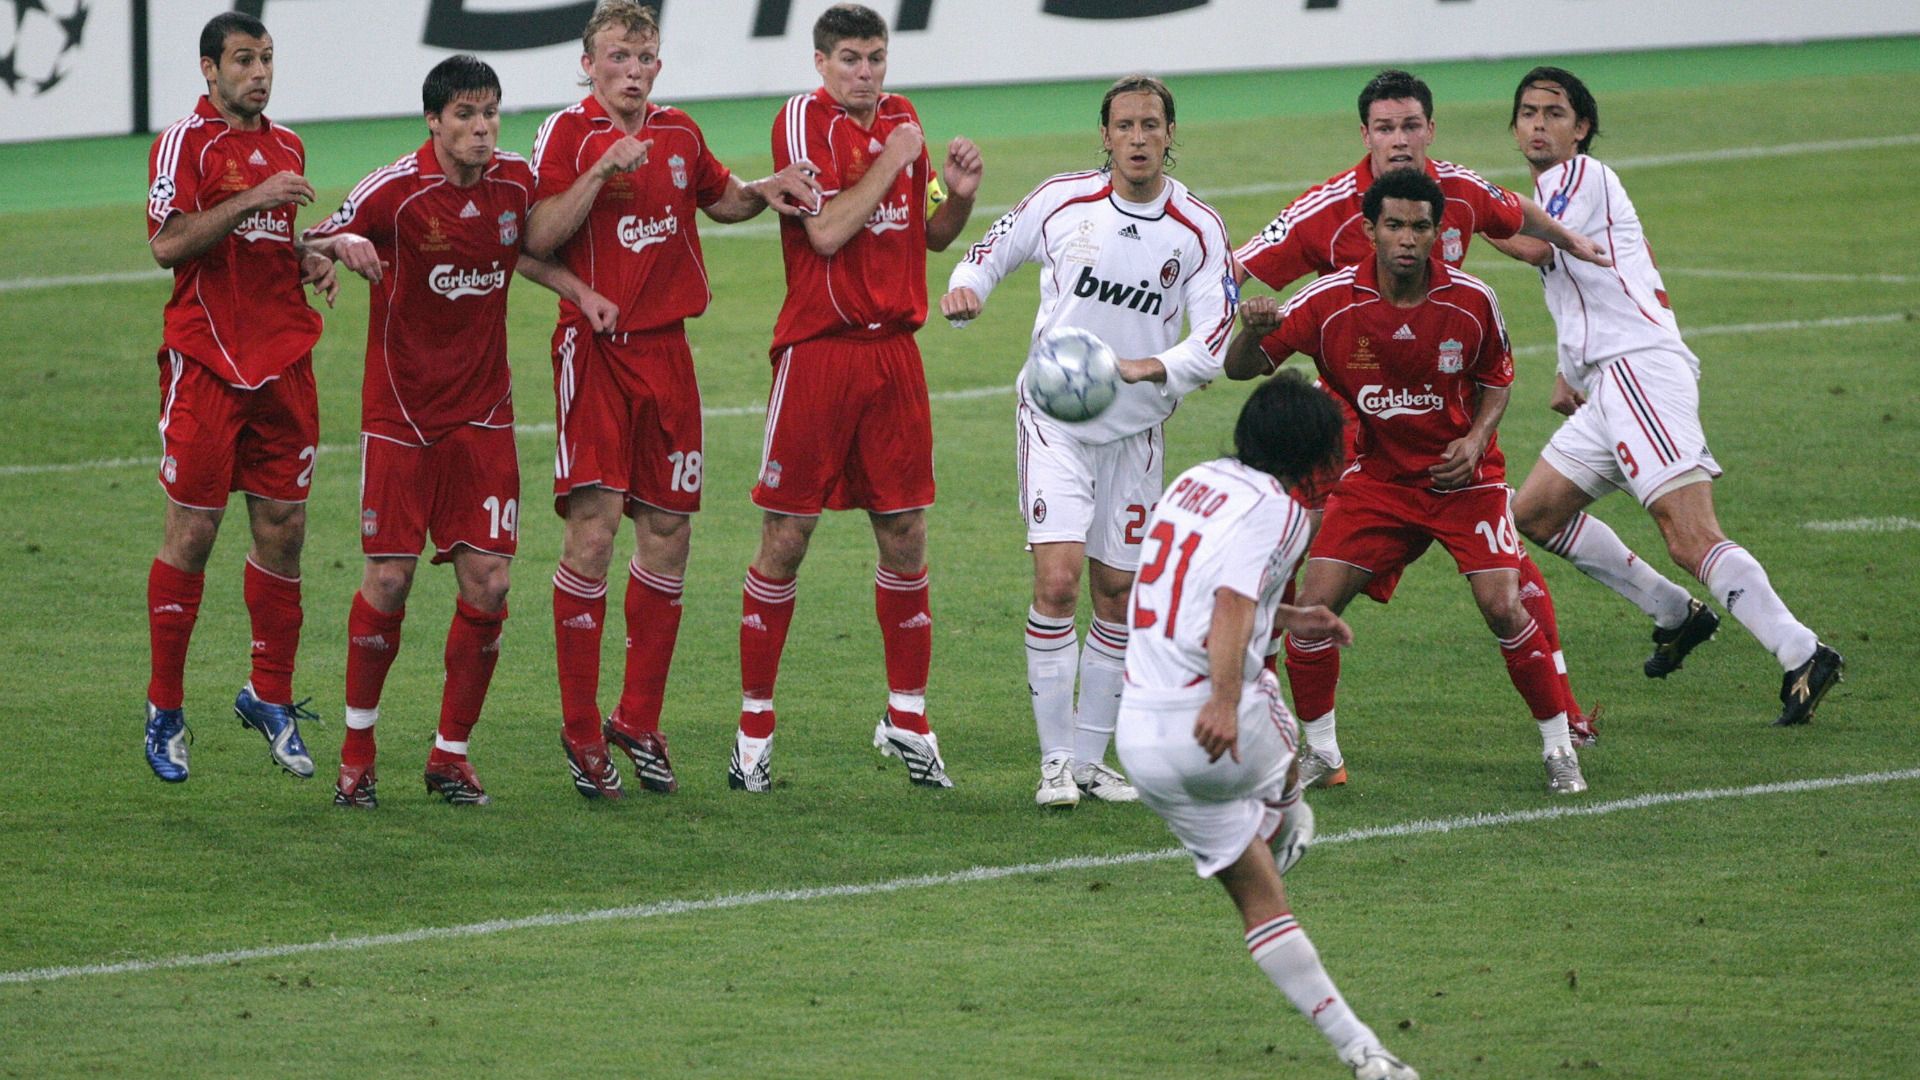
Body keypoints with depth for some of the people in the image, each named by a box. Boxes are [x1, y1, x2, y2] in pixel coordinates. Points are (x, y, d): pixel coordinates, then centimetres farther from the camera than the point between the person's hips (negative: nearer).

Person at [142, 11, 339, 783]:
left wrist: (313, 263, 6)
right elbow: (167, 244, -17)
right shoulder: (185, 142, -6)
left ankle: (270, 695, 18)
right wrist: (254, 198, -22)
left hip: (284, 362, 6)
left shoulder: (286, 146, 14)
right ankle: (165, 711, 6)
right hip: (206, 363, -6)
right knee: (193, 531, -4)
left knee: (283, 528, 5)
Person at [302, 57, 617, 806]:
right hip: (400, 411, -4)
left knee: (487, 582, -4)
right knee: (388, 578, -4)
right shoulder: (395, 190, -12)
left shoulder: (515, 183, 2)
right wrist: (345, 245, -29)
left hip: (483, 412, 4)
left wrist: (579, 292, 6)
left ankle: (451, 753, 10)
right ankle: (356, 756, 11)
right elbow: (314, 240, -6)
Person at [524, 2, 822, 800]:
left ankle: (639, 721, 19)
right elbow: (539, 238, -16)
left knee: (668, 533, 7)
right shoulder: (568, 133, -5)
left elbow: (720, 198, 29)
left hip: (665, 349, 6)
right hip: (594, 350, -6)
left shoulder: (679, 135, 10)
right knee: (593, 531, -12)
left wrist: (761, 192, 9)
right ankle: (582, 732, -4)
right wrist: (601, 172, -24)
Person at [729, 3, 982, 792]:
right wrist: (893, 161, -12)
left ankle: (907, 719, 16)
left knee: (905, 535, 6)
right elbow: (827, 231, -18)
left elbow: (931, 235, 19)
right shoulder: (804, 119, -8)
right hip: (818, 348, -5)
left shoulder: (900, 118, 11)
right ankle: (754, 730, 5)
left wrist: (959, 193, -1)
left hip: (893, 349, 5)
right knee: (786, 539, -2)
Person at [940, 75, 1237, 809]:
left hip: (1136, 429, 2)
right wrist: (965, 285, -14)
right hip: (1055, 418, -2)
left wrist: (1147, 368, -29)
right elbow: (994, 250, 8)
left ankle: (1091, 758, 21)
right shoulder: (1062, 201, -7)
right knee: (1057, 582, -15)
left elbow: (1215, 341, -12)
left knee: (1117, 595, 8)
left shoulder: (1198, 231, -7)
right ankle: (1055, 761, -8)